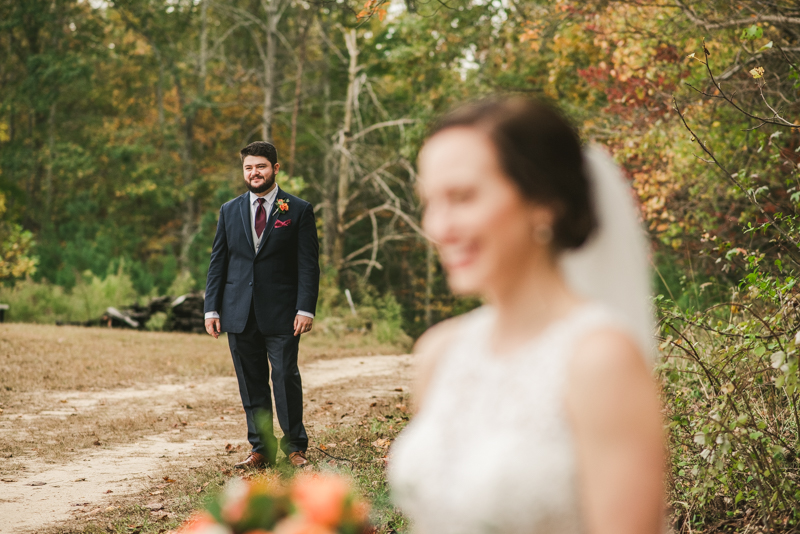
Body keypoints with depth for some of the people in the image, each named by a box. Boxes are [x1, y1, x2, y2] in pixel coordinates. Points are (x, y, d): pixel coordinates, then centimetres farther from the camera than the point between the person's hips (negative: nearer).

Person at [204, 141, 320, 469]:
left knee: (286, 378, -4)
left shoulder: (299, 211, 2)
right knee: (251, 384, 6)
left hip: (281, 315, -3)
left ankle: (295, 446, 9)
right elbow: (217, 262, 12)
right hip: (240, 315, 3)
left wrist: (306, 309, -11)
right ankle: (261, 449, 14)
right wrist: (212, 308, 4)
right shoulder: (229, 211, 12)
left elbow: (308, 265, -2)